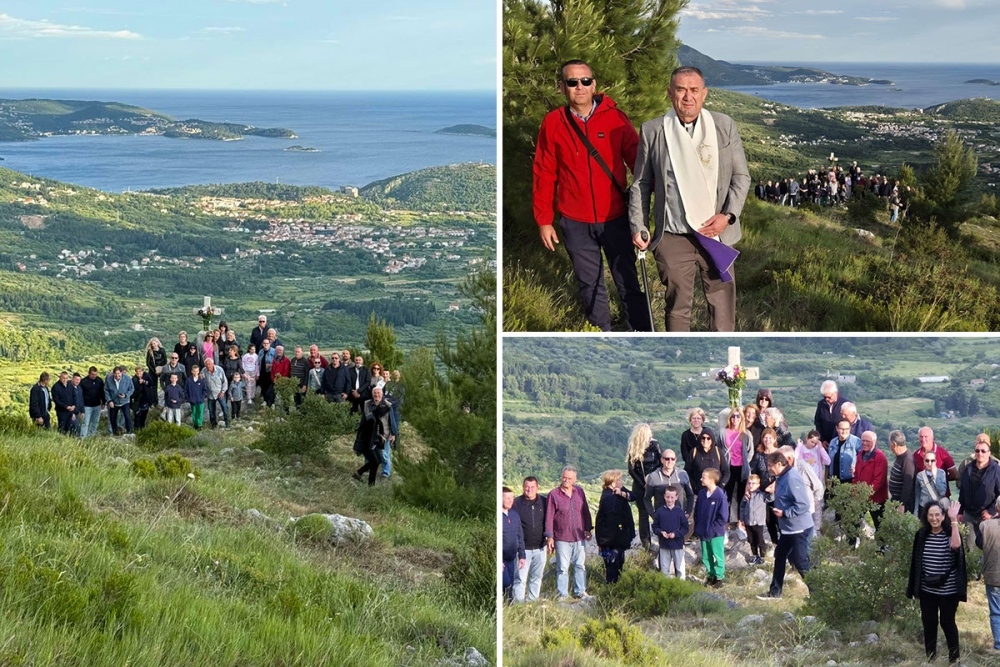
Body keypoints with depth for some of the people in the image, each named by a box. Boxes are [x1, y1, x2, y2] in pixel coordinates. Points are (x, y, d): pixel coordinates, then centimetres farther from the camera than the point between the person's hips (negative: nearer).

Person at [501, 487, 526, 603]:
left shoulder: (514, 514, 9)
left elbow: (520, 536, 17)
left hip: (512, 558, 6)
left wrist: (522, 555, 13)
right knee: (506, 585, -15)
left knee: (510, 587, 9)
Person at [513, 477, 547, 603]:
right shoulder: (516, 503, -6)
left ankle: (533, 601, 23)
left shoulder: (544, 502, 2)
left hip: (540, 548, 3)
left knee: (537, 577, 12)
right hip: (523, 549, -3)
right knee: (520, 578, -6)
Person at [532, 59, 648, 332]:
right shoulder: (553, 123, -2)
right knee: (590, 285, 11)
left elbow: (637, 161, -3)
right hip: (575, 223, 1)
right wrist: (544, 220, 3)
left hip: (615, 219, -1)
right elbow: (544, 175, 2)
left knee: (628, 282, 3)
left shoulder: (615, 118, -4)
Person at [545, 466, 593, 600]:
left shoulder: (579, 491, 5)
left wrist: (588, 529, 12)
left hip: (579, 537, 4)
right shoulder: (554, 494, -6)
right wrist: (549, 536, -6)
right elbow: (549, 516, -4)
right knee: (562, 567, 0)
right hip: (562, 538, -3)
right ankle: (562, 594, 8)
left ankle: (580, 592, 22)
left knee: (580, 565, 11)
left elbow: (585, 511, 14)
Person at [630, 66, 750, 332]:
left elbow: (741, 176, 6)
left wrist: (728, 215, -8)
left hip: (716, 233, 1)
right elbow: (641, 183, 8)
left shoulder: (725, 126, 3)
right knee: (677, 304, 6)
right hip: (672, 237, -1)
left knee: (722, 301, 5)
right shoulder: (652, 130, 1)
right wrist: (638, 227, 1)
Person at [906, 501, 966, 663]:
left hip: (947, 590, -4)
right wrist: (914, 586, 11)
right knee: (929, 623, 10)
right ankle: (930, 657, 21)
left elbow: (956, 545, -33)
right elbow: (916, 560, 10)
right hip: (927, 589, 4)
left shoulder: (950, 533, -9)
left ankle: (954, 657, 17)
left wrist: (954, 520, -33)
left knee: (947, 622, 3)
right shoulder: (922, 534, 2)